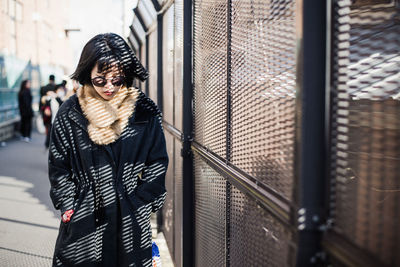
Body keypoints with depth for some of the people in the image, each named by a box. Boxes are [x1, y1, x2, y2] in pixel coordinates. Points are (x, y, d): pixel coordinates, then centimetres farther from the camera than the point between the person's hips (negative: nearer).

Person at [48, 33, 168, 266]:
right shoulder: (70, 113, -1)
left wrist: (138, 207, -1)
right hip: (83, 221, 0)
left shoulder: (145, 112, -2)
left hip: (131, 222, 0)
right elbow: (58, 167, 5)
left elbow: (157, 164, 2)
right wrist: (69, 208, -2)